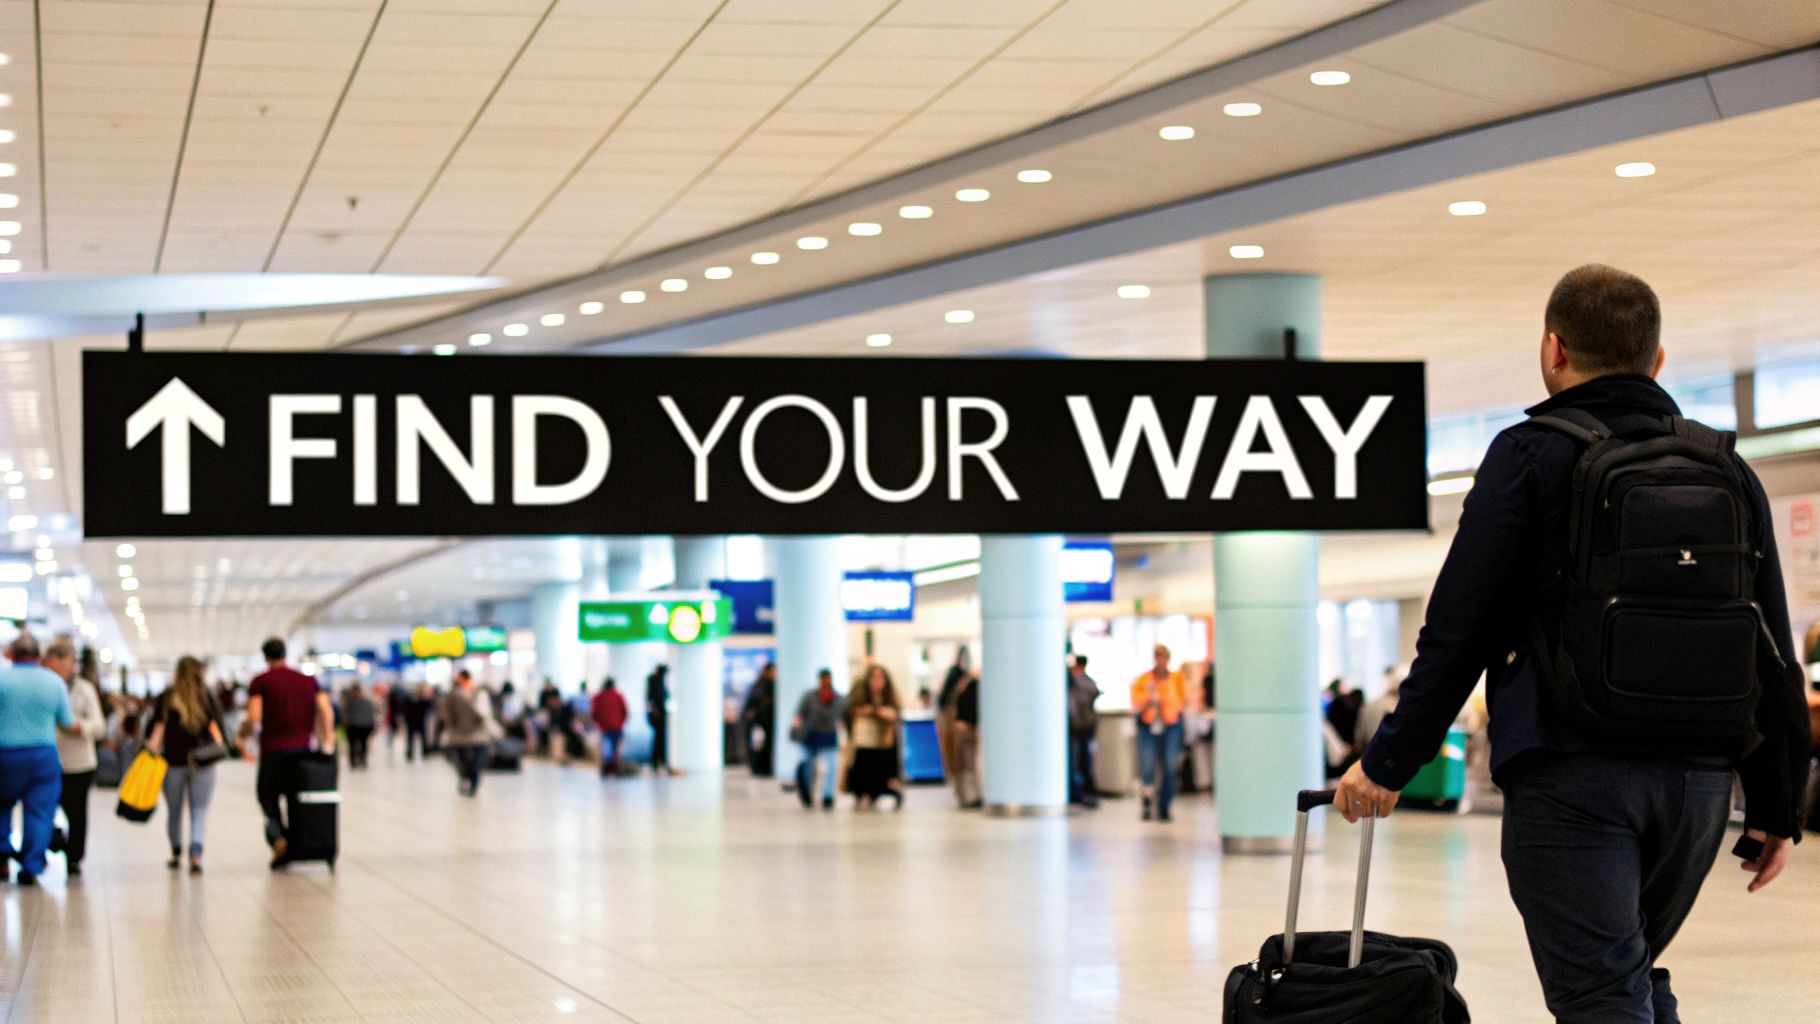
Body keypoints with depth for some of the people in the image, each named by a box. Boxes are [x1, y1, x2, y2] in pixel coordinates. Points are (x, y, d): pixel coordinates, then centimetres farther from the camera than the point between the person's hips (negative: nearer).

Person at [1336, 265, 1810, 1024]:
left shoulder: (1531, 457, -4)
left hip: (1570, 778, -5)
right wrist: (1775, 807, 18)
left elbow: (1457, 633, -8)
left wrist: (1389, 764, -1)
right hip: (1698, 780, 6)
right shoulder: (1727, 470, 11)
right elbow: (1774, 659, 11)